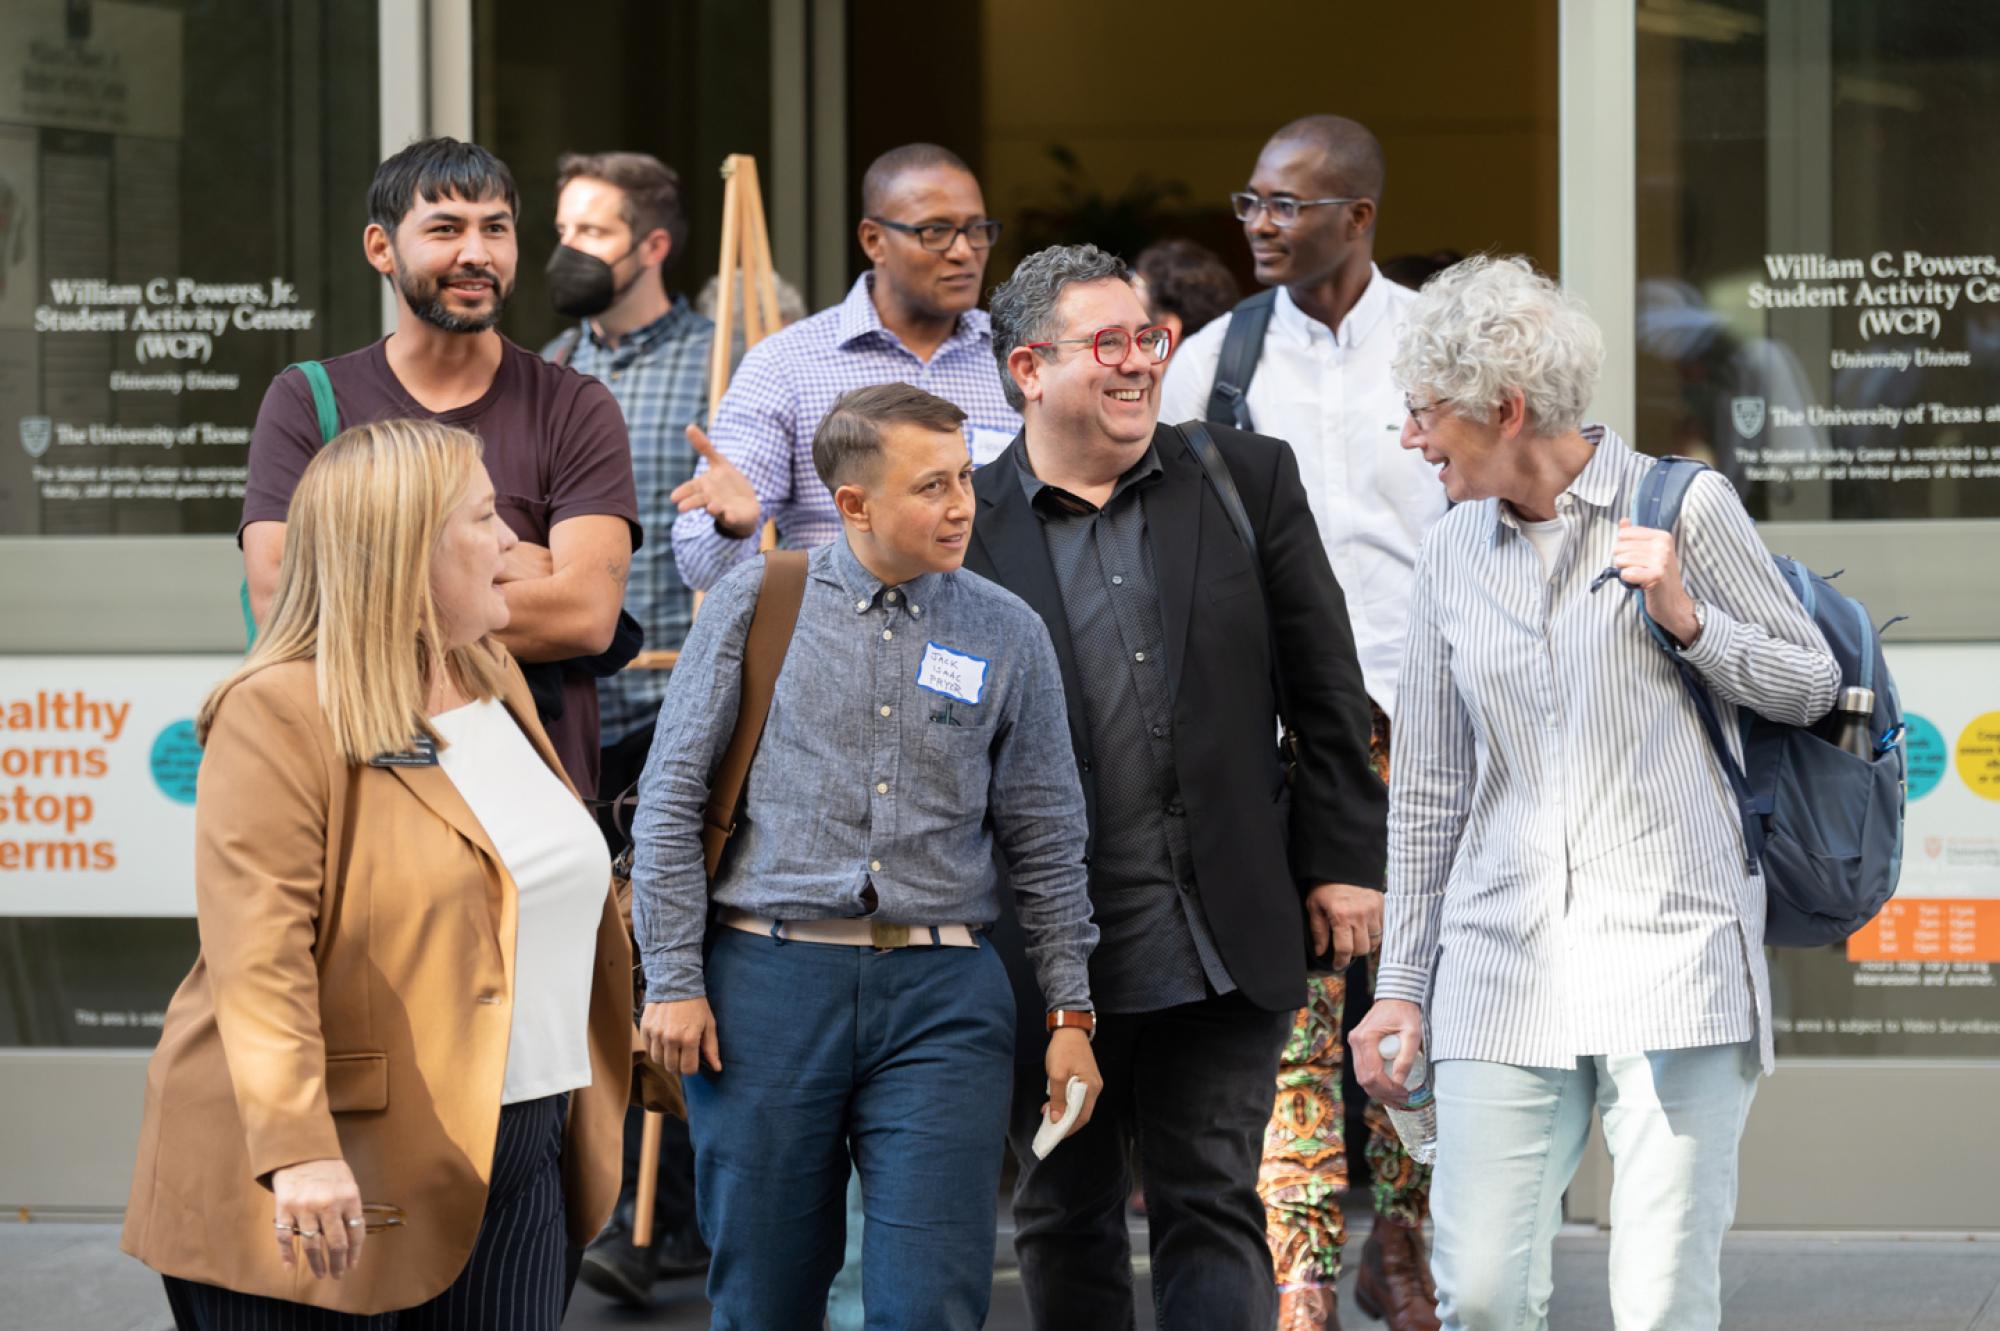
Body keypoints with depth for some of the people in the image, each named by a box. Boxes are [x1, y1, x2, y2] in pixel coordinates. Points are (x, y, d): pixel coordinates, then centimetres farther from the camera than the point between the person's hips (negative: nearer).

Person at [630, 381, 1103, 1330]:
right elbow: (670, 801, 3)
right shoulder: (755, 603, 3)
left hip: (941, 1000, 1)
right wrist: (673, 981, -3)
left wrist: (1070, 1010, 8)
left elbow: (1045, 841, 12)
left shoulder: (1007, 635, 8)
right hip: (769, 977, -1)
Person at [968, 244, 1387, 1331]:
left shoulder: (1249, 481, 5)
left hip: (1223, 946, 0)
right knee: (1064, 1220, 11)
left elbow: (1326, 690, 8)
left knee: (1214, 1209, 0)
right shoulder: (964, 527, -2)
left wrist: (1342, 861, 3)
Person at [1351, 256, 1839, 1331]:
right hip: (1502, 965, 4)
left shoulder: (1682, 507, 1)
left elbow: (1811, 685, 7)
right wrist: (1401, 988, 17)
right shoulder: (1452, 554, 13)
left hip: (1672, 953, -4)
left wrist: (1687, 620, -10)